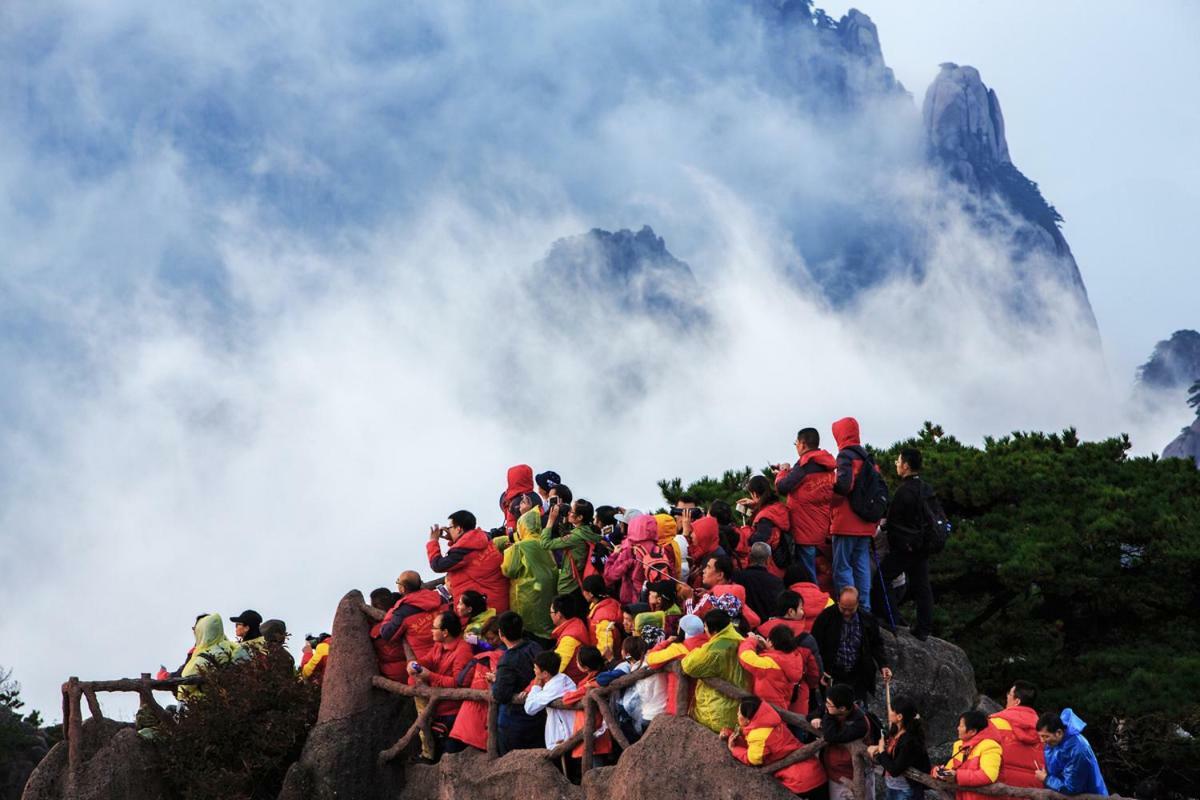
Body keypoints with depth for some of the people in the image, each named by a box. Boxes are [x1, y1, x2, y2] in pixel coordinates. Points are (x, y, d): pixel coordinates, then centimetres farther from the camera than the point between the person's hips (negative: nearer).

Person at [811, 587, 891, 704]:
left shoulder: (867, 619, -3)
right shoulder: (826, 617, -10)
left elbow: (876, 645, 10)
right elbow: (816, 646, -5)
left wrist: (883, 665, -5)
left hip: (858, 677, 2)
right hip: (832, 676, -2)